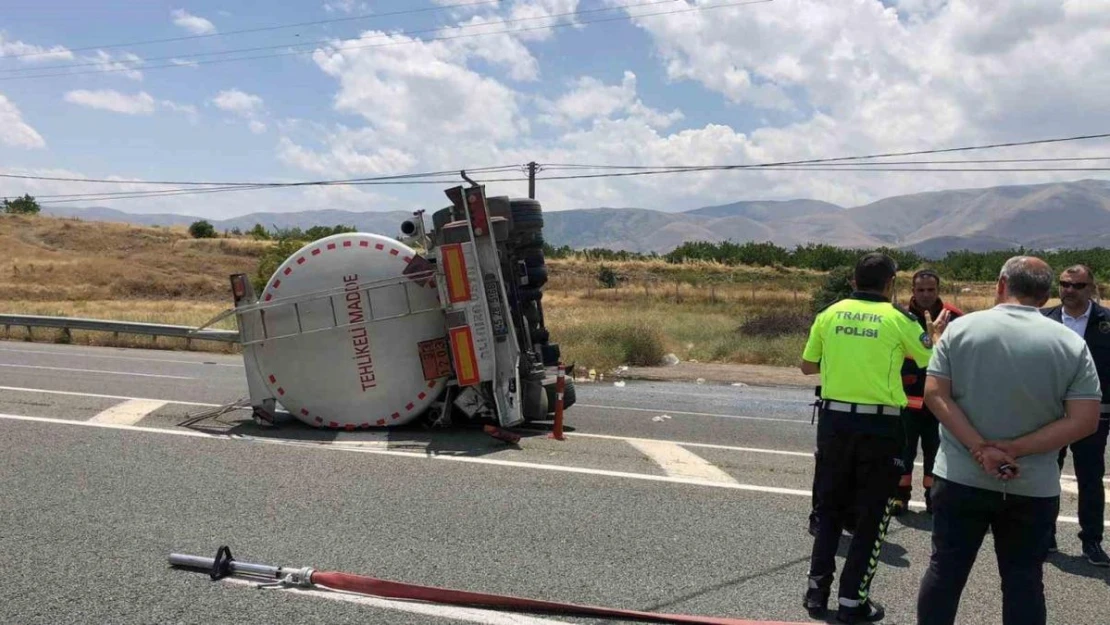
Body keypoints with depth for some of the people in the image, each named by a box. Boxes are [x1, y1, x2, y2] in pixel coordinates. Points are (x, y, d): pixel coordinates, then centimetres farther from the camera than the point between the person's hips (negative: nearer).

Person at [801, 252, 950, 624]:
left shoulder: (829, 314, 3)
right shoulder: (899, 319, -4)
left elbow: (807, 366, 11)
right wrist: (936, 333, 26)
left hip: (834, 419, 3)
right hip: (879, 426, -3)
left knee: (830, 508, 17)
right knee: (871, 516, 10)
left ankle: (818, 590, 20)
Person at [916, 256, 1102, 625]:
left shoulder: (962, 328, -5)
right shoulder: (1072, 344, -3)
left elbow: (935, 395, -11)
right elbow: (1084, 421, -9)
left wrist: (980, 449, -13)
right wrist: (1016, 450, -12)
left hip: (961, 478, 0)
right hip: (1033, 487, 1)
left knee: (945, 568, 10)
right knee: (1024, 580, 13)